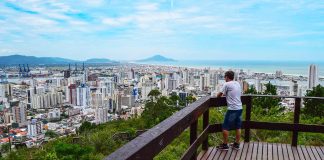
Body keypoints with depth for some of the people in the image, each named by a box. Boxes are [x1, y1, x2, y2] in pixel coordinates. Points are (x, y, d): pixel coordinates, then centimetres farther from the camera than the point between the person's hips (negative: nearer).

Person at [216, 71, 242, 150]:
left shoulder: (227, 84, -9)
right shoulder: (238, 84, 11)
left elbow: (219, 95, -5)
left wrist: (218, 95, 19)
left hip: (232, 109, -7)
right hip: (239, 108, 7)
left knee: (225, 127, 4)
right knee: (238, 127, 14)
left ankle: (225, 145, 11)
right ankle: (237, 144, 24)